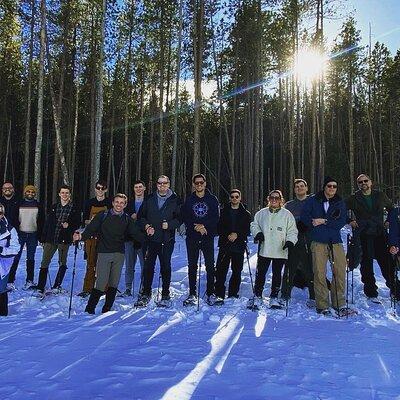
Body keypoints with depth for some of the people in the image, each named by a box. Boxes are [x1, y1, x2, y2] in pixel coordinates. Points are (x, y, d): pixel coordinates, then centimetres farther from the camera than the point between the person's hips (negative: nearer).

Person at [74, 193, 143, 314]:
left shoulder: (127, 219, 9)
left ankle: (107, 309, 18)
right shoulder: (103, 215, 1)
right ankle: (90, 308, 4)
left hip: (119, 254, 3)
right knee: (101, 282, -9)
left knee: (114, 283, 6)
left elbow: (136, 233, 6)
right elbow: (91, 229, -6)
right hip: (104, 252, -3)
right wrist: (81, 236, -22)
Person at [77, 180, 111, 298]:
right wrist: (90, 221, -11)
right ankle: (87, 289, 7)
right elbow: (84, 220, 10)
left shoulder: (110, 203, 6)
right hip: (92, 236, 1)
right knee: (91, 263, 1)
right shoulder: (89, 203, 11)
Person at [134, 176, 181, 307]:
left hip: (167, 240, -1)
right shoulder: (149, 199, 8)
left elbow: (179, 219, 2)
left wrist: (169, 225, -15)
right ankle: (145, 294, 12)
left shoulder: (175, 200, 2)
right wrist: (146, 226, -7)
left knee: (165, 267, 5)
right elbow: (140, 216, 10)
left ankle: (165, 295, 15)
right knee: (148, 266, 1)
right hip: (151, 239, 2)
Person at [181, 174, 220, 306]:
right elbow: (184, 217, 1)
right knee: (192, 266, 4)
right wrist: (195, 227, -14)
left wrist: (204, 226, -15)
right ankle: (192, 294, 11)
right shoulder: (189, 200, 8)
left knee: (210, 266, 0)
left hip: (208, 237, -1)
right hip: (192, 237, 1)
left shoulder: (212, 199, 5)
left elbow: (216, 218, -3)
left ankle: (210, 293, 9)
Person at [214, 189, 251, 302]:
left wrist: (237, 235, -13)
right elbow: (219, 228, 3)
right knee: (221, 270, -6)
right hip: (224, 245, 0)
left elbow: (248, 230, 2)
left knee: (237, 271, 3)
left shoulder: (246, 214, 10)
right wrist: (227, 235, -12)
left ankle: (233, 293, 15)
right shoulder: (224, 211, 10)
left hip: (239, 246, 0)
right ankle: (219, 294, 1)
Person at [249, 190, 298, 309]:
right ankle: (257, 297, 16)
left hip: (280, 251, -1)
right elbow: (254, 225, 17)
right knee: (260, 273, 4)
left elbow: (292, 231, 3)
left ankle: (274, 298, 21)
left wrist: (290, 241, -14)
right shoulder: (261, 213, 7)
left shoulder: (287, 214, 3)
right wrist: (257, 233, -2)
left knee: (277, 274, 8)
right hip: (264, 250, 1)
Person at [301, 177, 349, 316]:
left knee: (340, 272, -1)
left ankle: (339, 304, 12)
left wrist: (324, 221, -12)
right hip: (318, 242, -2)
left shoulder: (340, 203, 11)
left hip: (336, 242, 2)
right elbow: (304, 216, 0)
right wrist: (322, 223, -9)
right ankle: (322, 306, 5)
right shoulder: (313, 200, 7)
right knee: (319, 274, -3)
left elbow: (342, 222, -1)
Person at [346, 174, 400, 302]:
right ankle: (371, 293, 15)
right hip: (363, 236, -1)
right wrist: (350, 221, -5)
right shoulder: (354, 199, 1)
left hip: (380, 234, 2)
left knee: (387, 263, 3)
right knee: (366, 264, 4)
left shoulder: (380, 195, 8)